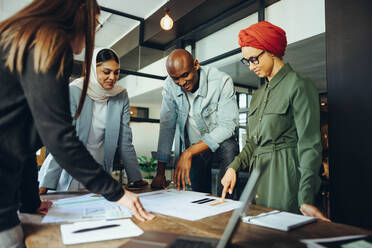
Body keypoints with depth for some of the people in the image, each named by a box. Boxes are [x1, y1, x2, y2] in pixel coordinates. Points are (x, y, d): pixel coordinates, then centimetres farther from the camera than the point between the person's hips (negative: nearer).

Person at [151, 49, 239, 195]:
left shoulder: (222, 81, -21)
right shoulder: (170, 85, -12)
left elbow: (228, 126, -24)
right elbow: (167, 126, -10)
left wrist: (189, 152, -33)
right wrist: (160, 173, -12)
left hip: (220, 142, -2)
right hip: (191, 146, 3)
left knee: (229, 149, -32)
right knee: (200, 197, 0)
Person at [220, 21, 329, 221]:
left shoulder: (298, 86, -8)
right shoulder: (259, 94, 15)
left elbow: (309, 146, -13)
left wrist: (305, 199, -19)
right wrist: (234, 167, -1)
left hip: (285, 175, -7)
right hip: (259, 175, 7)